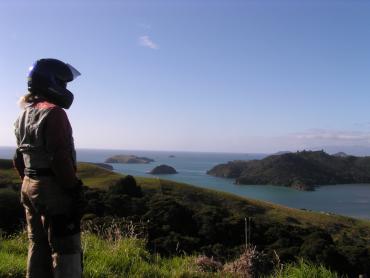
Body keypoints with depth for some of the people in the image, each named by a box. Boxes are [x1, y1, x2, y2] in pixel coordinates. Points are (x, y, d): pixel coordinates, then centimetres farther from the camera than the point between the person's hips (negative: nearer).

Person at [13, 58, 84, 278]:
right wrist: (74, 189, -17)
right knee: (66, 248, -3)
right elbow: (60, 158, -22)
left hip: (30, 186, 9)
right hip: (54, 188, -9)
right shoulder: (53, 112, -15)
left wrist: (28, 182, 22)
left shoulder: (25, 114, 14)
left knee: (38, 246, 16)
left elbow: (19, 159, 17)